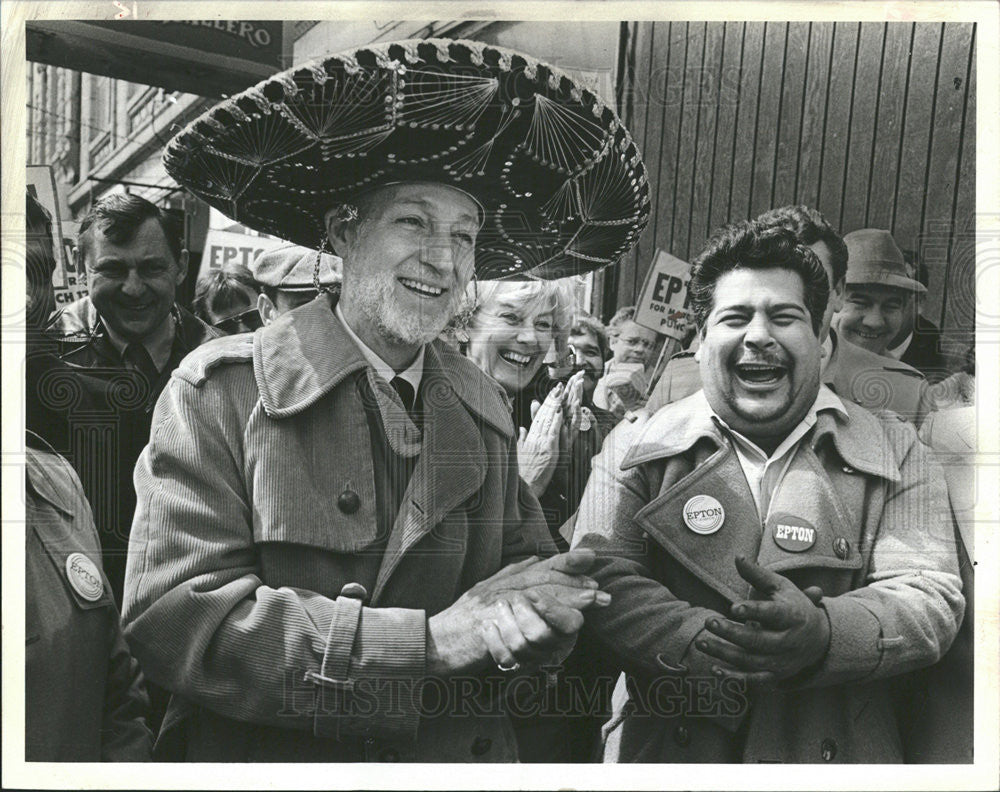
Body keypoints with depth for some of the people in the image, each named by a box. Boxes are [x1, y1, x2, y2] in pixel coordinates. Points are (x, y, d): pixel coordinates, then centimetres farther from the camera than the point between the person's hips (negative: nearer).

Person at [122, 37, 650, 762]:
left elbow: (526, 564, -1)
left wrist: (525, 617, -24)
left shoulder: (485, 405, -3)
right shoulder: (220, 387, -15)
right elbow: (176, 615, -22)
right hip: (269, 761, -3)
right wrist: (432, 637, -26)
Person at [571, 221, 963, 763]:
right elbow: (601, 579, -13)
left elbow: (931, 599, -11)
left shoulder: (896, 454, -1)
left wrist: (820, 633, -30)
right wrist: (707, 642, -28)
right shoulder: (635, 446, -4)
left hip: (837, 756, 1)